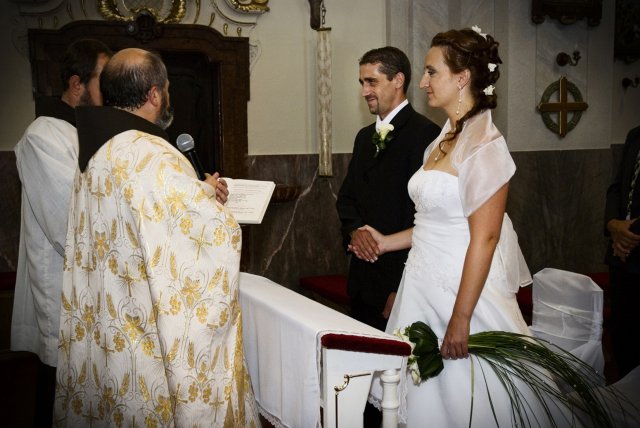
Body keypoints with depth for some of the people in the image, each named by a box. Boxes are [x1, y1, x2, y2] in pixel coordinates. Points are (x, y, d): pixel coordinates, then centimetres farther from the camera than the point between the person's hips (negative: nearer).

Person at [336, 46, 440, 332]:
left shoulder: (425, 134, -13)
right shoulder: (365, 137, 15)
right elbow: (347, 196, 18)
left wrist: (400, 289, -17)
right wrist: (355, 230, -5)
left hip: (399, 282, -8)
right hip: (362, 280, 8)